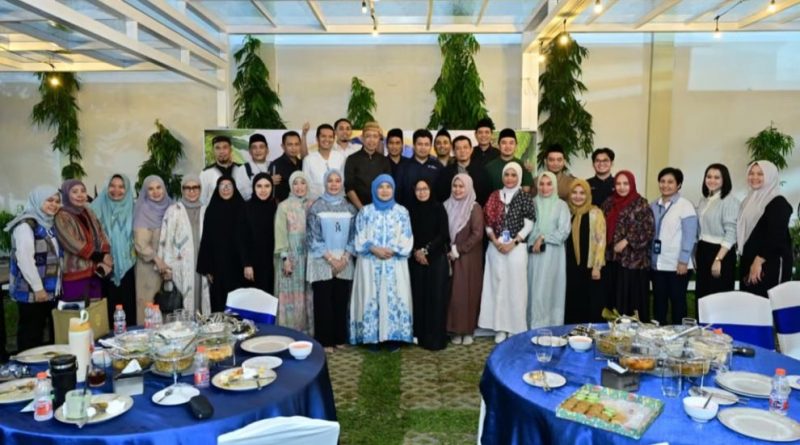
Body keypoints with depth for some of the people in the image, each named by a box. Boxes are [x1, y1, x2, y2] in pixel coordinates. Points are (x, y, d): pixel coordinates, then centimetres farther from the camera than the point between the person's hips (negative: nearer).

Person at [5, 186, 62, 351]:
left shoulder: (50, 224, 15)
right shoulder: (26, 224, -12)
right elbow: (24, 259, -20)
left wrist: (57, 284, 15)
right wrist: (38, 288, -20)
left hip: (50, 290, 8)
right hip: (31, 292, -8)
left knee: (49, 334, 11)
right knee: (30, 336, -1)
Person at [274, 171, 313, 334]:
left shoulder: (311, 206, 8)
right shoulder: (284, 207, -2)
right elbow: (280, 234, -6)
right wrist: (285, 257, -12)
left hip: (308, 256, 3)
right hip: (290, 256, -3)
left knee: (307, 296, 7)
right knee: (291, 296, -1)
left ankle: (307, 331, 16)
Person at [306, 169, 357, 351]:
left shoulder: (349, 208, 8)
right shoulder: (316, 207, -2)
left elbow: (353, 235, 7)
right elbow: (313, 236, -5)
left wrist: (344, 257, -7)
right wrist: (330, 258, -12)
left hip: (344, 263, 3)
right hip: (322, 262, -3)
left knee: (341, 300, 7)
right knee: (324, 301, 0)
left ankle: (340, 338, 19)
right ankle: (325, 340, 9)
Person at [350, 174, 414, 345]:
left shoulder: (402, 212, 7)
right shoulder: (365, 212, 6)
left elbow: (407, 239, 2)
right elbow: (359, 238, 2)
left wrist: (392, 251, -13)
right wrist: (374, 249, -14)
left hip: (395, 264, 0)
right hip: (370, 264, 0)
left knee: (394, 298, -1)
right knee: (371, 298, 0)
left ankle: (393, 337, 9)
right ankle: (372, 337, 8)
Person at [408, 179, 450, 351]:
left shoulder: (439, 208, 0)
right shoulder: (410, 210, 7)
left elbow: (443, 234, -6)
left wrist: (426, 250, -11)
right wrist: (415, 252, -9)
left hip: (437, 258, -2)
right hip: (416, 259, 2)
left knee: (436, 297, -3)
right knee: (418, 296, 3)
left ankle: (435, 338, 3)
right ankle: (420, 335, 12)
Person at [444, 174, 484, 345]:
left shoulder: (475, 208, -7)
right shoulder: (447, 206, 7)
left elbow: (477, 234, -13)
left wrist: (458, 250, -13)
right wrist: (447, 251, -3)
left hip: (468, 257, -4)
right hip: (450, 257, 4)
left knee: (468, 292, 1)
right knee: (453, 293, 4)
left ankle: (468, 330, 11)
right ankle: (456, 330, 13)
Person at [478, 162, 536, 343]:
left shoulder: (525, 197, 0)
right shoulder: (494, 196, 9)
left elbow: (529, 225, -5)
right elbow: (488, 222, 7)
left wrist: (513, 243, -13)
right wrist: (495, 241, -8)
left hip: (517, 248, -3)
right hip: (495, 248, 3)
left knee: (515, 286, -1)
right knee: (497, 285, 4)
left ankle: (516, 328, 10)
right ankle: (500, 328, 12)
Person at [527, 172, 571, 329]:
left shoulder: (561, 205, 2)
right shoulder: (533, 203, 9)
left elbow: (563, 231, -5)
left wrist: (543, 239, -10)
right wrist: (533, 243, -7)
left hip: (553, 253, -2)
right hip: (534, 252, 2)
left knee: (550, 289, -1)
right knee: (534, 290, 2)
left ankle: (551, 327, 6)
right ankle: (534, 327, 9)